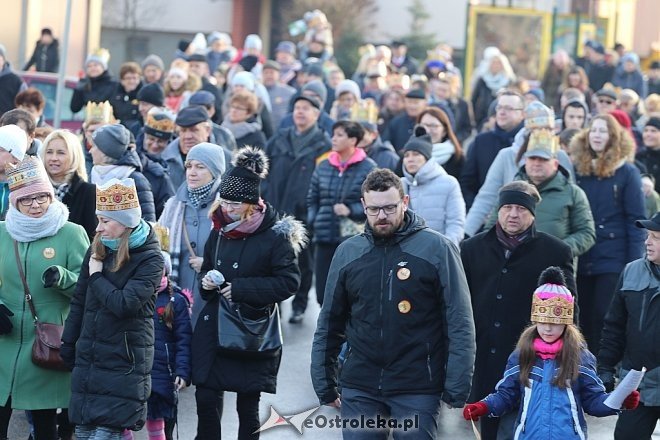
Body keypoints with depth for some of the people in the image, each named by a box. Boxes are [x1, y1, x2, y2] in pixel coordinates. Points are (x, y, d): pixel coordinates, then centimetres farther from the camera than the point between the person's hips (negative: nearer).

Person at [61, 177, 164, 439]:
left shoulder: (150, 259, -10)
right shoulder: (97, 249, 7)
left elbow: (125, 304, -22)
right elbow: (79, 302, 15)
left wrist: (96, 275, -9)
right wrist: (67, 346, 16)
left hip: (123, 364, -6)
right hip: (87, 357, 6)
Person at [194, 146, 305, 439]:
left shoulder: (275, 236, -11)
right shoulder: (219, 231, 8)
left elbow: (289, 281, -14)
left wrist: (241, 289, -18)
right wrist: (207, 282, -3)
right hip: (214, 326, 5)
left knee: (247, 405, 6)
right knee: (206, 399, -1)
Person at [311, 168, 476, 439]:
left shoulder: (437, 249, -5)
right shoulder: (348, 252, 6)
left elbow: (460, 324, -6)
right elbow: (329, 324, 13)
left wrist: (456, 390, -11)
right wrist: (325, 387, 11)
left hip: (417, 391, -3)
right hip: (359, 390, 3)